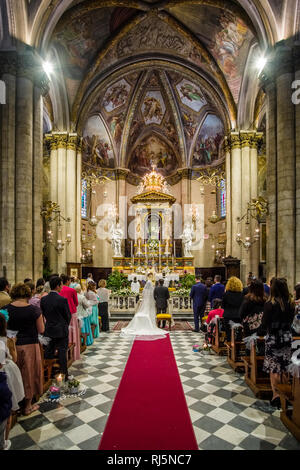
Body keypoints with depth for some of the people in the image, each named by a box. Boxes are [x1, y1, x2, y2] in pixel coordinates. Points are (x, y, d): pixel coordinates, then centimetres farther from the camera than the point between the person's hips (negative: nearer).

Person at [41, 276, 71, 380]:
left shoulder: (43, 299, -4)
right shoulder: (63, 300, -18)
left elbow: (43, 314, 5)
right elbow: (68, 315, -9)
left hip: (48, 330, 5)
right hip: (61, 331, -5)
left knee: (48, 352, 16)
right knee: (62, 352, 6)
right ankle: (63, 375, 15)